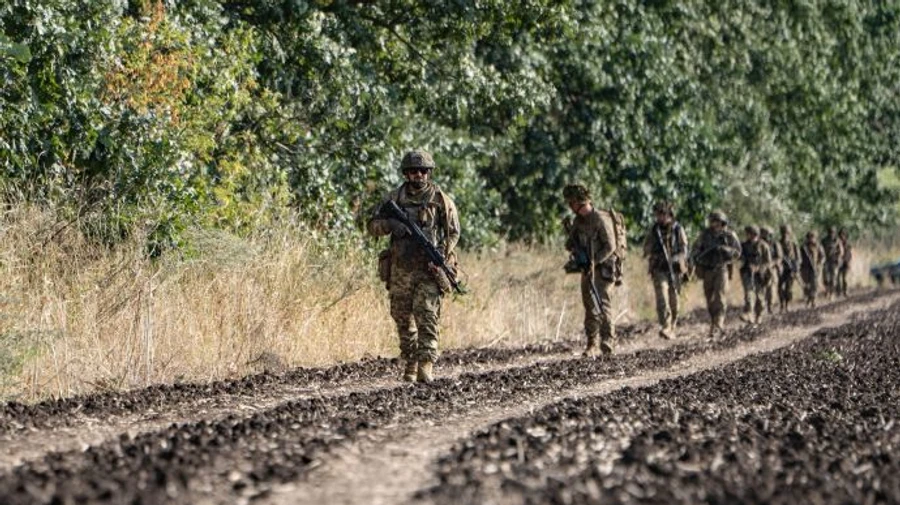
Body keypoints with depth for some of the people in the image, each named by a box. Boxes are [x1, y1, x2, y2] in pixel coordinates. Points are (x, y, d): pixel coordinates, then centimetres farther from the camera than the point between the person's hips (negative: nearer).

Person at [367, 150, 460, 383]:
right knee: (404, 320, 7)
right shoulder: (394, 198, 8)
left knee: (427, 317, -14)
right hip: (400, 270, 3)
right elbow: (373, 225, 7)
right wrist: (391, 224, -14)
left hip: (429, 270, -3)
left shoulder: (442, 200, 3)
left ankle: (426, 365, -20)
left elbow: (453, 233, 5)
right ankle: (410, 364, 18)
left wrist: (440, 255, -11)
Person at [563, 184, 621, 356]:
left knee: (603, 305, -13)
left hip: (603, 269, -7)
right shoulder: (577, 221, 10)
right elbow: (570, 243, 18)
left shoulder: (601, 219, -13)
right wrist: (574, 248, -6)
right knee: (590, 307, 5)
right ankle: (591, 344, 8)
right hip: (587, 270, 7)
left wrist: (593, 262, -19)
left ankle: (608, 340, -11)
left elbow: (610, 246, -15)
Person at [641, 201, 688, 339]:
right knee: (662, 298, -17)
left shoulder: (678, 229, 0)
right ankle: (665, 327, -27)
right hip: (659, 270, -1)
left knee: (674, 301, 7)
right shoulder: (654, 230, 3)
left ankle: (672, 328, 22)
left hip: (674, 269, 1)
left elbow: (683, 251, -2)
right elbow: (647, 250, 8)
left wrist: (672, 259, -19)